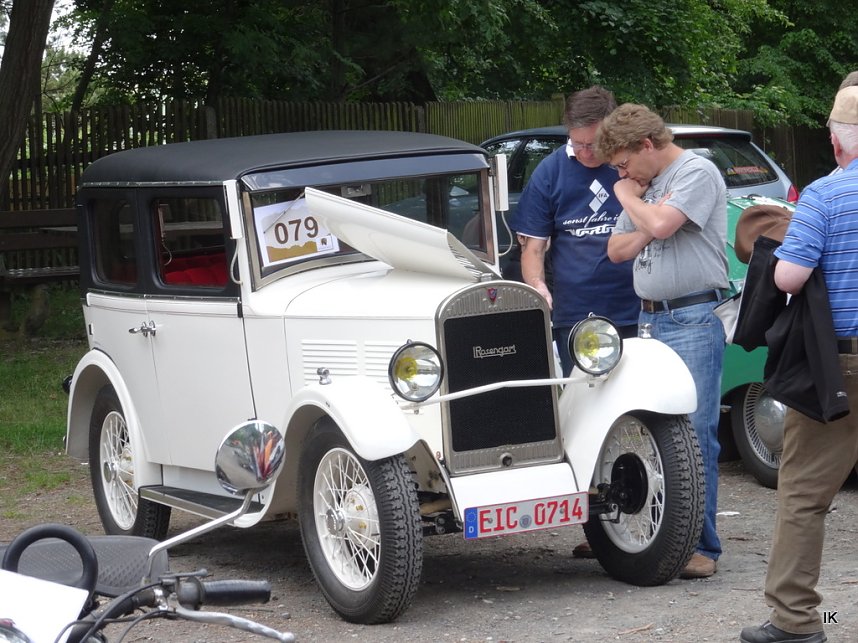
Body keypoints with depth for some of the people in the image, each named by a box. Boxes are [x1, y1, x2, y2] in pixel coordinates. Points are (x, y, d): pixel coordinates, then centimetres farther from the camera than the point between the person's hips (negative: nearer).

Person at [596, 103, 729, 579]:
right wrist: (649, 226, -2)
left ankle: (700, 545, -7)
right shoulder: (644, 184, 19)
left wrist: (629, 197, -2)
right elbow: (617, 250, 17)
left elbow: (660, 225, -21)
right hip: (649, 320, 8)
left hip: (692, 321, -8)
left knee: (694, 434, -9)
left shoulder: (697, 173, -7)